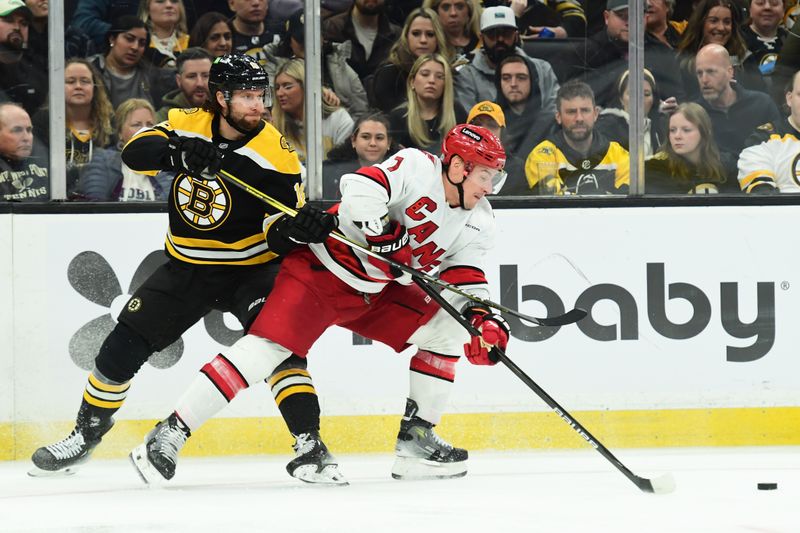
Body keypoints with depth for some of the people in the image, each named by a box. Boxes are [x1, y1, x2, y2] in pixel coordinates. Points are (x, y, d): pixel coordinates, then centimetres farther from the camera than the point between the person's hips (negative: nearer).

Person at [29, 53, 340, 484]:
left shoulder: (275, 153, -16)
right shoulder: (187, 126, -7)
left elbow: (279, 227, -16)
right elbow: (134, 151, -20)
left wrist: (294, 226, -40)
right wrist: (178, 152, -38)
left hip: (248, 270, -3)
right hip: (186, 267, 3)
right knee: (123, 347, 3)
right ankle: (85, 436, 22)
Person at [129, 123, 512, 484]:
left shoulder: (476, 222, 3)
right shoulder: (416, 167, -19)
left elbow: (467, 278, 0)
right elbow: (360, 190, -34)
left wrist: (483, 319, -17)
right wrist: (388, 236, -34)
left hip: (376, 291, 8)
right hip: (320, 272, -8)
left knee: (446, 325, 1)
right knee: (267, 346, -22)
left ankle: (416, 439, 7)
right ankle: (171, 433, -21)